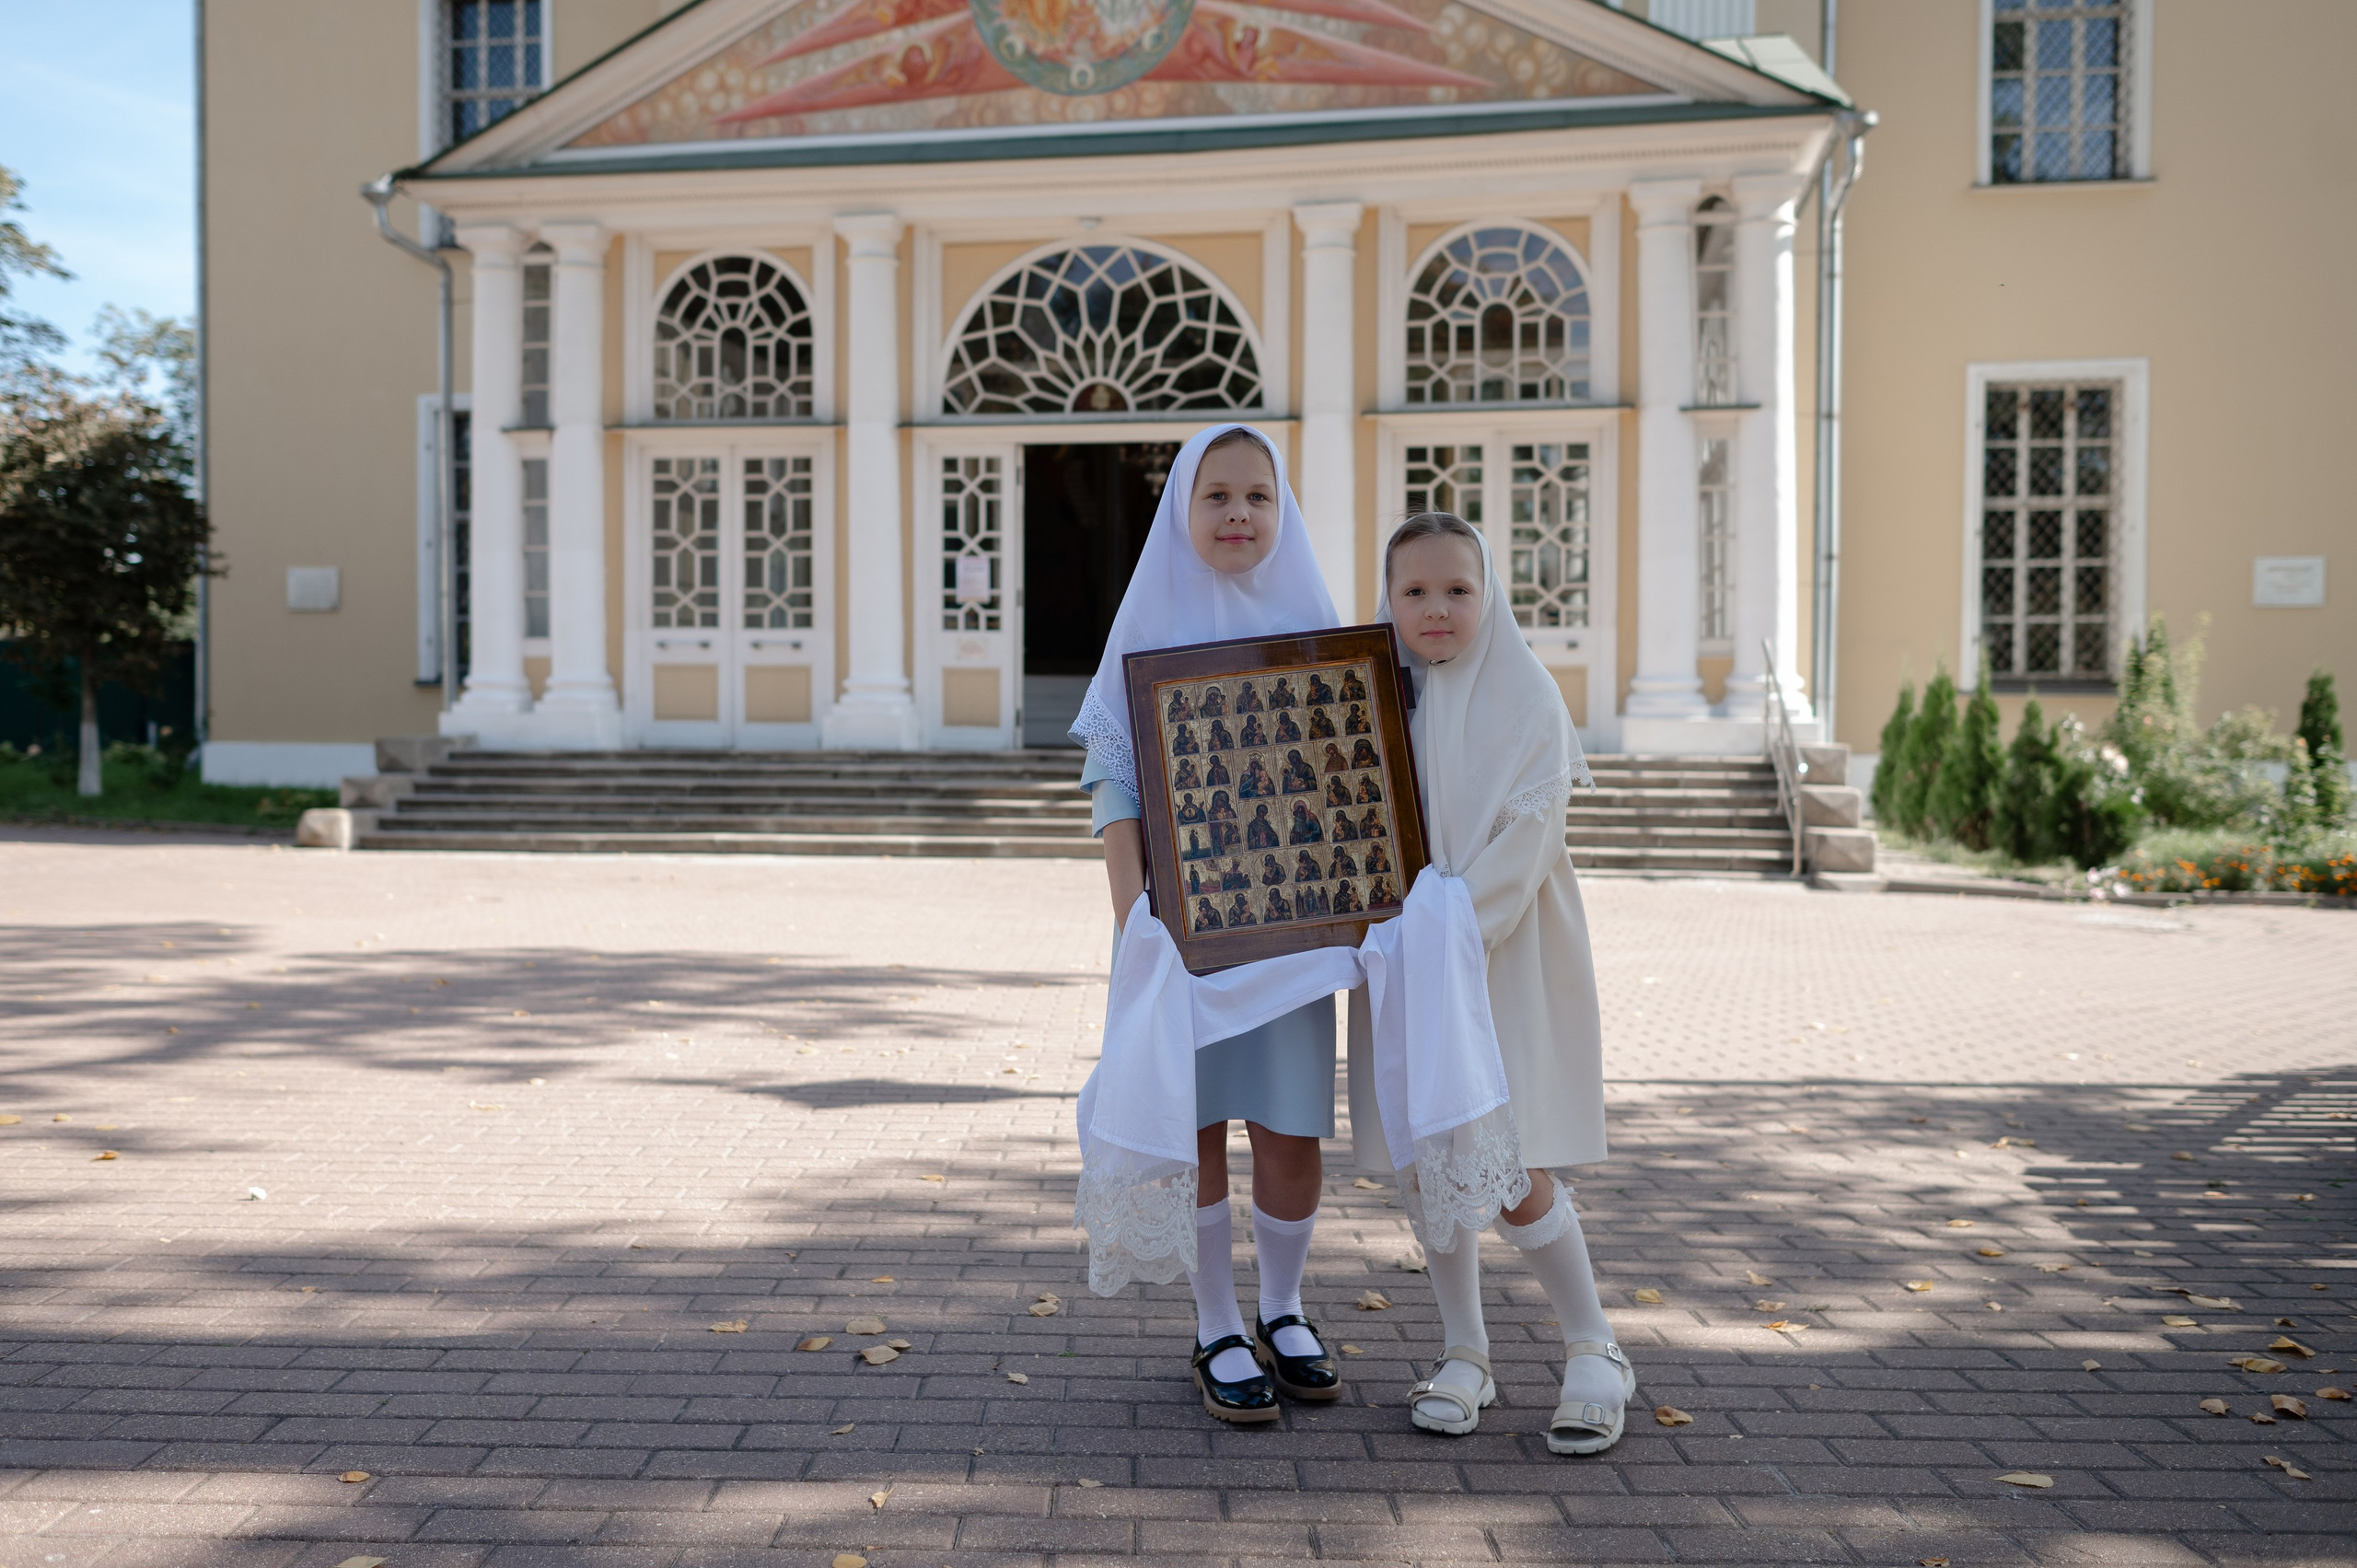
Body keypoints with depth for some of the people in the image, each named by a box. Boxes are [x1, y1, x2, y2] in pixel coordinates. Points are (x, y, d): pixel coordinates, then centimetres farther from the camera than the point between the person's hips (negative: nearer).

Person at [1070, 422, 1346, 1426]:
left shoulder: (1310, 620, 7)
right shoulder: (1151, 619, 0)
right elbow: (1112, 773, -5)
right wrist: (1131, 902, -15)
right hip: (1184, 915, -2)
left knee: (1291, 1126, 4)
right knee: (1197, 1120, 4)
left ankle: (1283, 1314, 28)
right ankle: (1217, 1334, 21)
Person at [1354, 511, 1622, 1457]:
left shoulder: (1526, 697, -7)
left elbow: (1527, 836, -15)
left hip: (1504, 961, -4)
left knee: (1514, 1174, -6)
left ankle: (1596, 1353, 14)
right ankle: (1464, 1355, 25)